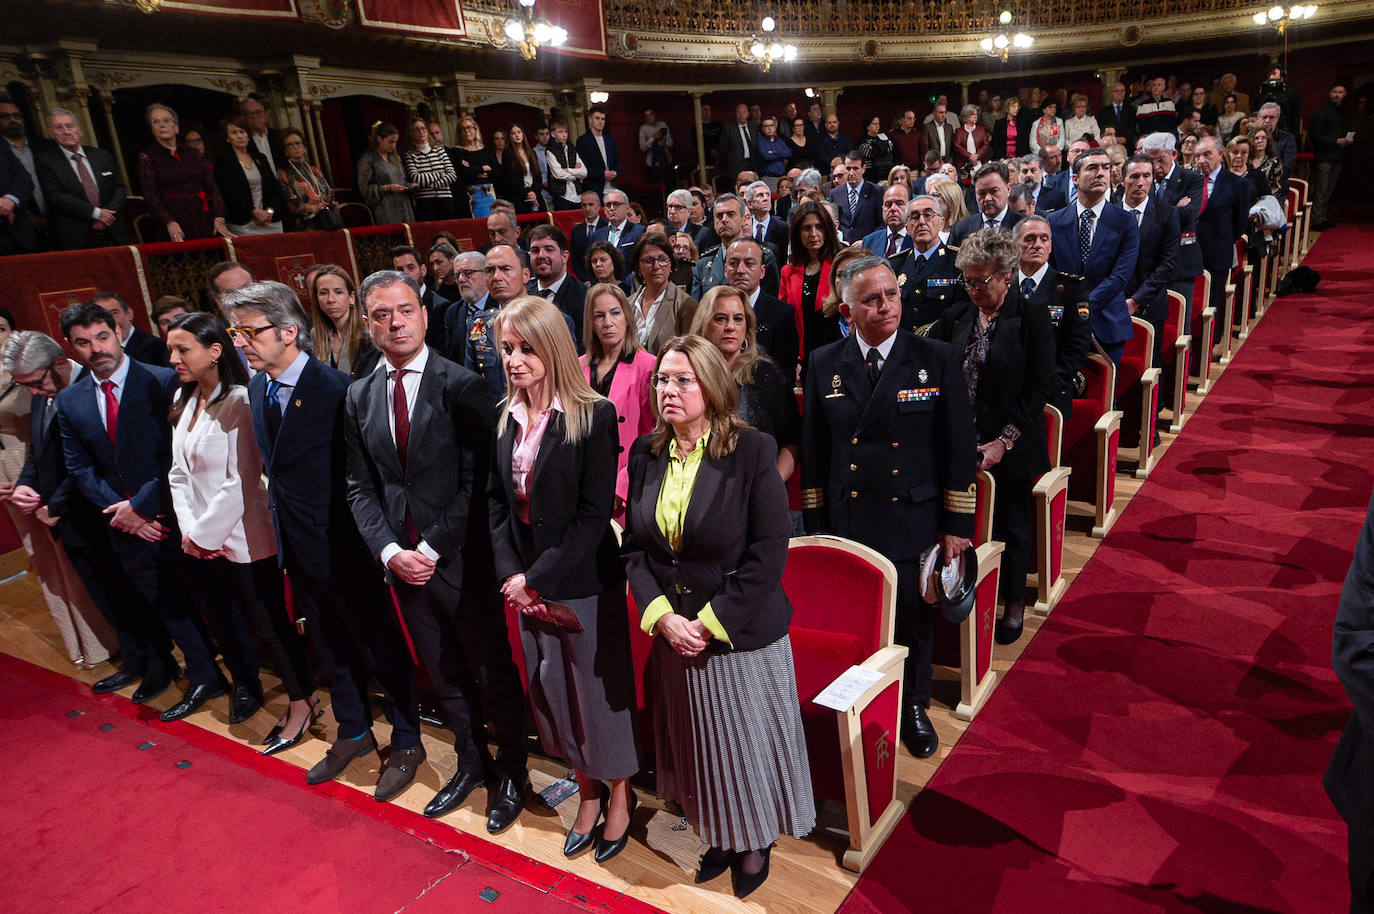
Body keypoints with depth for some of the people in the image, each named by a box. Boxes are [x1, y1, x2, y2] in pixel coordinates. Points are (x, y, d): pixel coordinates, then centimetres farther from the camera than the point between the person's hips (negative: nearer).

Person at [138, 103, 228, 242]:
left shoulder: (193, 154, 14)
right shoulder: (146, 157, 6)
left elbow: (212, 187, 7)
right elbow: (150, 195, -4)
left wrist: (219, 219, -9)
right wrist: (170, 223, -21)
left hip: (203, 219, 3)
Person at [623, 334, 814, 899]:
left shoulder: (752, 451, -15)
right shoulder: (646, 455, 0)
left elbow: (769, 552, -17)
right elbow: (634, 547, 2)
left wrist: (710, 622, -18)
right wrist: (664, 617, -11)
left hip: (743, 634, -4)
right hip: (674, 635, 4)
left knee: (747, 743, 13)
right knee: (699, 746, 19)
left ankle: (756, 844, 39)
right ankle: (720, 837, 43)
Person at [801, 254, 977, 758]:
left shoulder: (937, 358, -3)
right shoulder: (824, 364, 2)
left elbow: (959, 447, -2)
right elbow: (813, 452, 6)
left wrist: (957, 523, -3)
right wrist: (815, 523, 5)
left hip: (914, 522, -1)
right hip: (845, 523, 1)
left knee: (914, 619, 13)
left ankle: (913, 708, 37)